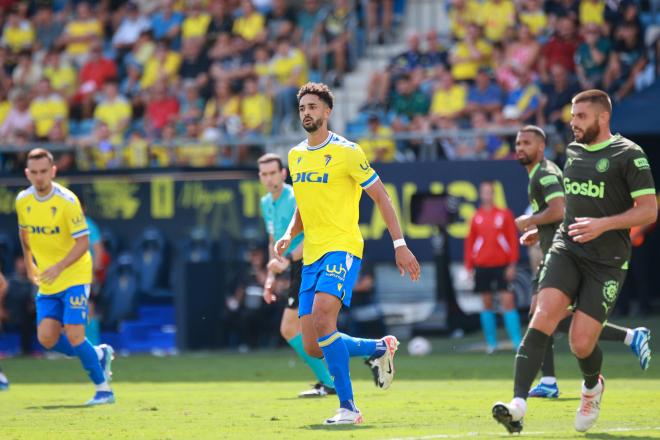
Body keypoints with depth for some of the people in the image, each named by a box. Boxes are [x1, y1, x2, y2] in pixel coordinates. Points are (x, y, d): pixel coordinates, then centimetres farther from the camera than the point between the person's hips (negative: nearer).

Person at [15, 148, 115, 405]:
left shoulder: (67, 201, -17)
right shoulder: (23, 201, 0)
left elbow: (83, 242, -18)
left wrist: (58, 267, -29)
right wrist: (29, 264, 22)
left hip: (74, 277, -6)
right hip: (46, 282, 6)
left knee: (73, 334, -16)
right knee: (47, 339, -4)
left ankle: (103, 389, -1)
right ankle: (98, 355, 20)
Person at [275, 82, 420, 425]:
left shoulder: (346, 152, -6)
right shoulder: (295, 156, 14)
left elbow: (380, 196, -3)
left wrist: (400, 245, -8)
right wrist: (289, 235, 7)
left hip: (342, 249, -7)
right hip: (312, 255, 7)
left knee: (322, 320, -28)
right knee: (313, 348, 2)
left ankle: (348, 407, -20)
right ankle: (379, 348, 28)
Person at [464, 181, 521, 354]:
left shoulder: (504, 214, 2)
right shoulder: (476, 217, 7)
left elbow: (513, 240, 1)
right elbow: (469, 242, 9)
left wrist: (512, 264, -6)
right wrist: (469, 267, 4)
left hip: (502, 265, -2)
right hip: (482, 266, 2)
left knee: (508, 301, -8)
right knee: (487, 303, 5)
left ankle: (517, 342, -8)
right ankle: (491, 343, 12)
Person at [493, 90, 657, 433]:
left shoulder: (628, 154, -7)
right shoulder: (573, 152, 13)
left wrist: (603, 224, -20)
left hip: (607, 263, -4)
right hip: (566, 250, 4)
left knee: (581, 343, -7)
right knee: (543, 318, -20)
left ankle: (592, 386, 31)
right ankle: (518, 405, -29)